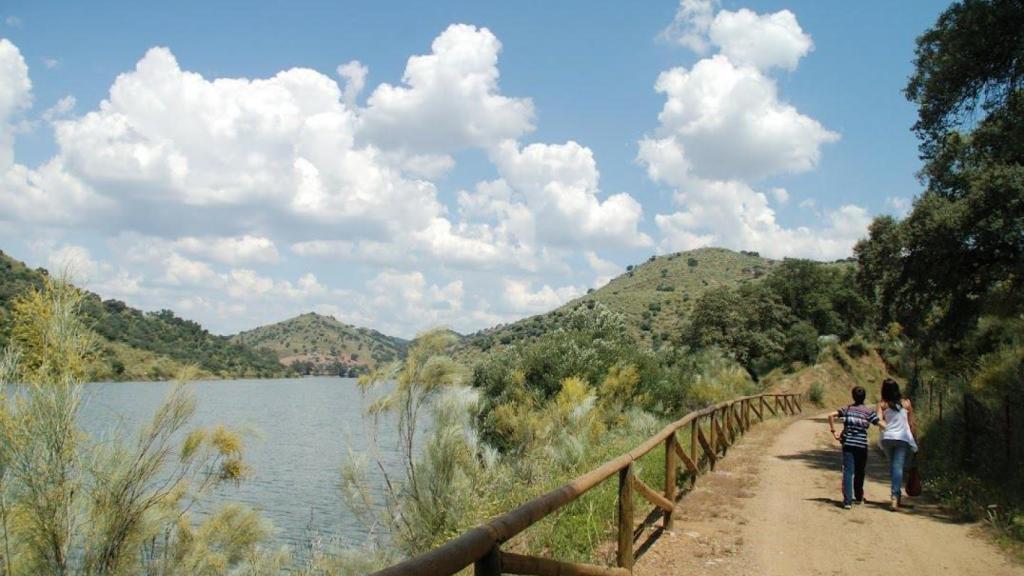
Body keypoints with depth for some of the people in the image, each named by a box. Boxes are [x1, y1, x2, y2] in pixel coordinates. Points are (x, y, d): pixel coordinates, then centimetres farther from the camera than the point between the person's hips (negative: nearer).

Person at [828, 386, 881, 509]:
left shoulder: (847, 409, 5)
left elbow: (831, 416, -4)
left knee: (848, 472, -3)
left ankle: (847, 500, -14)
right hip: (861, 445, -1)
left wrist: (833, 432, 0)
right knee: (859, 472, 18)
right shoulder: (869, 411, -1)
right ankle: (858, 497, 35)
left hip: (848, 444, 1)